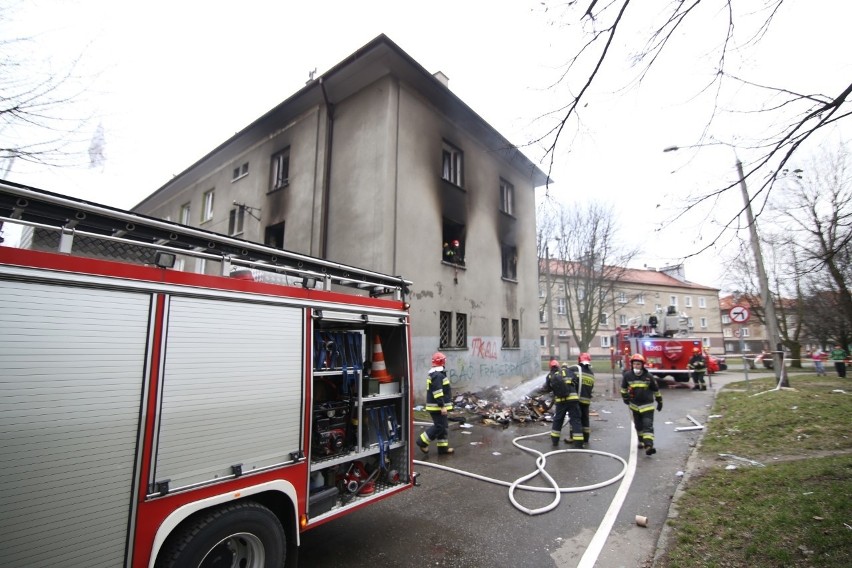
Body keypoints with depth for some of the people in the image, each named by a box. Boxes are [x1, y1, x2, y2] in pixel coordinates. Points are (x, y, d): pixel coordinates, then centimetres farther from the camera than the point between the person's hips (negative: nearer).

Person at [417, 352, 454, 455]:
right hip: (437, 407, -11)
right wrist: (442, 406, -25)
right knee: (439, 426, -6)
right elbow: (437, 392, -25)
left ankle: (443, 447, 18)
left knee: (444, 426, 13)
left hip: (438, 406, 11)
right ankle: (422, 442, 2)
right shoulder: (438, 375, -19)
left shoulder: (434, 374, 15)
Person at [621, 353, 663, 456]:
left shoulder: (649, 376, -12)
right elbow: (624, 387, 9)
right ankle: (642, 441, 35)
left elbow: (656, 389, 2)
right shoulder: (627, 375, -9)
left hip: (647, 405, -3)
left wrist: (659, 402, 10)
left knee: (648, 425, -11)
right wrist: (625, 397, 7)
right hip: (634, 405, 3)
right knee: (638, 425, 16)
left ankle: (648, 446, -16)